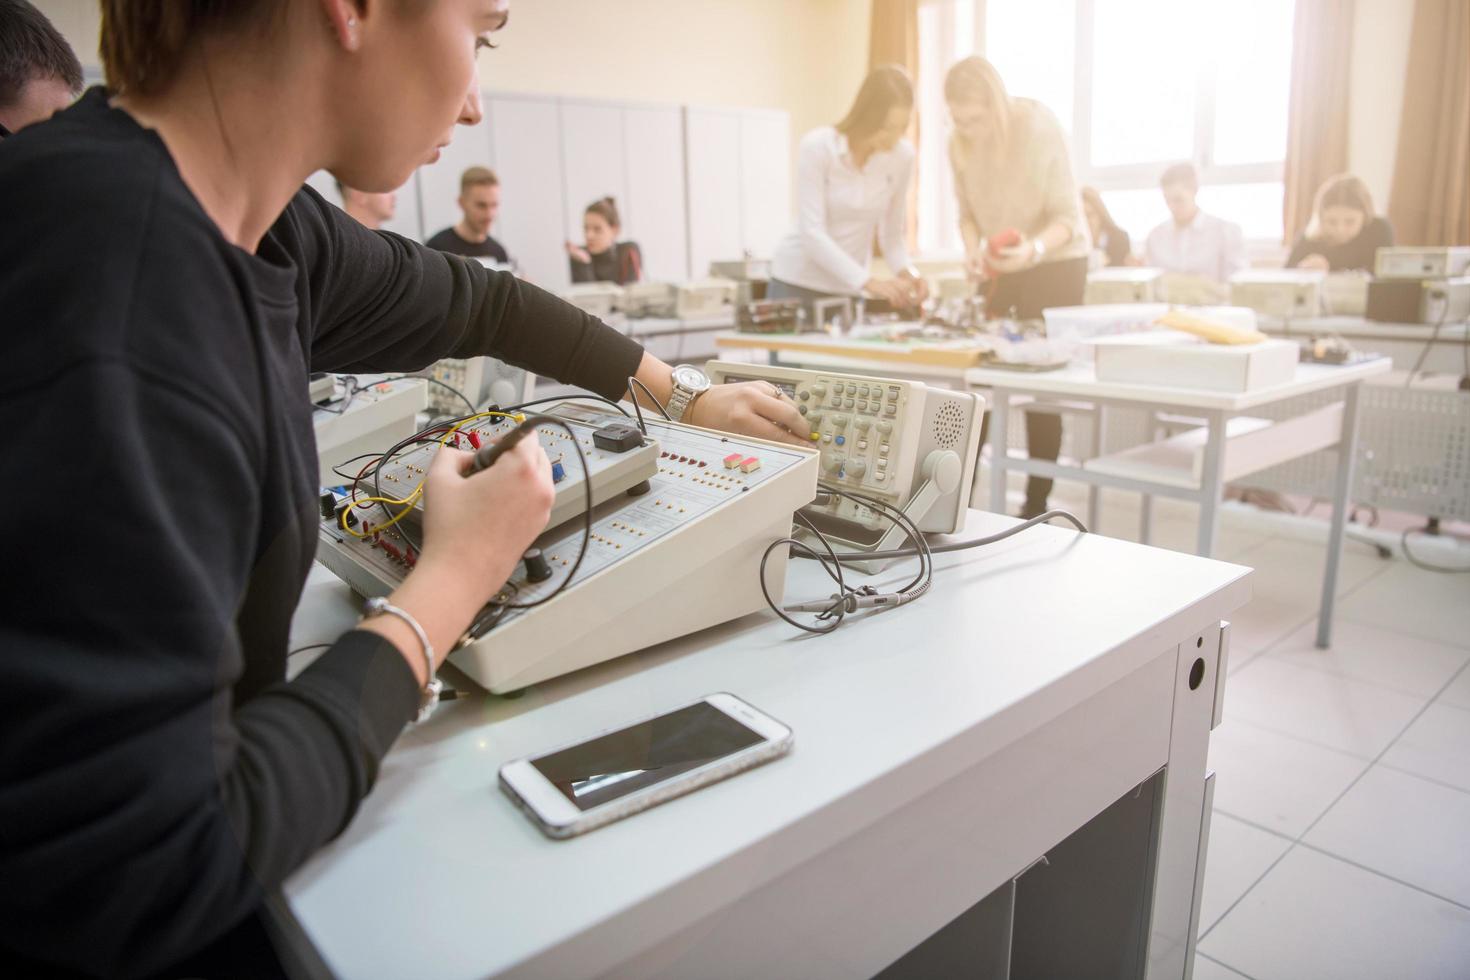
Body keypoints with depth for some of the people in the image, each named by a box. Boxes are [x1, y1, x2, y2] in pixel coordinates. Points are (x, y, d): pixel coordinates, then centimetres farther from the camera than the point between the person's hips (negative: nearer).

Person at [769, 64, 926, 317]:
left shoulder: (902, 155, -6)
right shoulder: (817, 147, -16)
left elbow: (892, 233, 1)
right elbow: (812, 233, -23)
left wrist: (906, 272, -20)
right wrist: (870, 282, -32)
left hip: (851, 287, 3)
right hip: (797, 282, -3)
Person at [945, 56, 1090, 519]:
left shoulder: (1040, 128, -21)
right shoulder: (960, 143, -8)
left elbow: (1067, 216, -21)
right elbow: (968, 212, 2)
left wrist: (1034, 249, -41)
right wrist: (972, 248, -20)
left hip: (1057, 263, -4)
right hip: (1000, 267, 4)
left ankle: (1036, 504, 5)